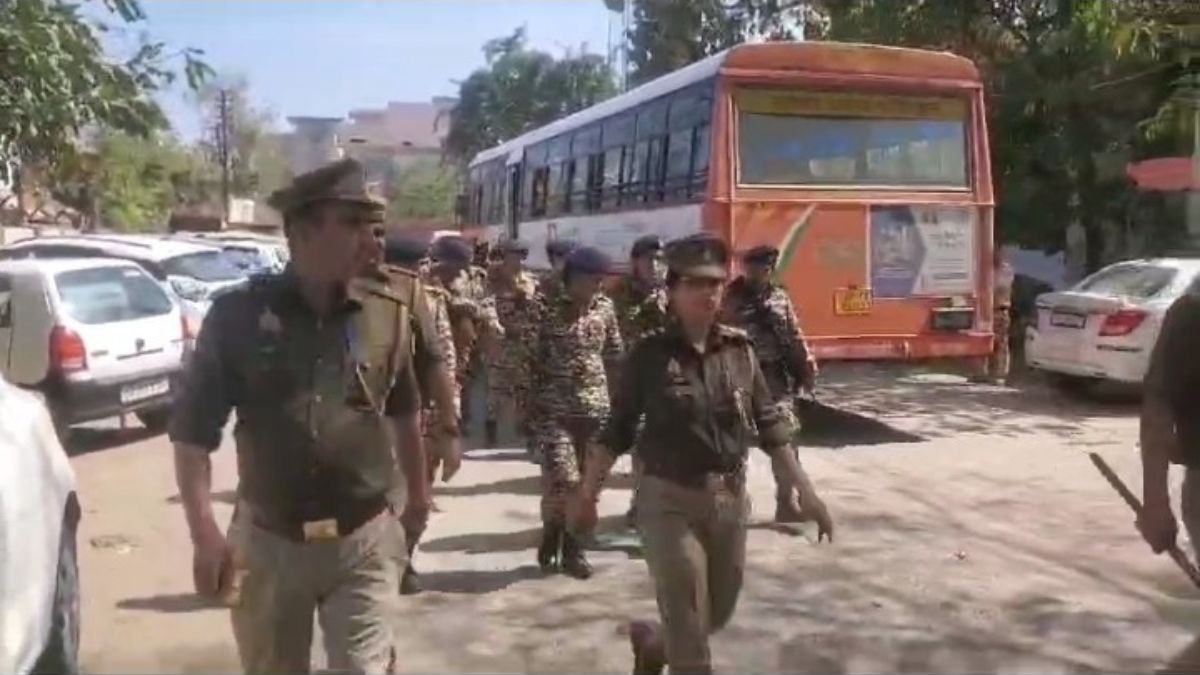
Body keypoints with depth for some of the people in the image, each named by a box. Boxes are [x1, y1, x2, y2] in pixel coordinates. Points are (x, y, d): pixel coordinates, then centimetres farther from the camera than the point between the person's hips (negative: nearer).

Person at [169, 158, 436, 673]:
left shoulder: (391, 312, -4)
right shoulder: (239, 315, -10)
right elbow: (193, 429, -6)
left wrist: (417, 491, 22)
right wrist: (205, 534, -14)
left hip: (364, 542, 0)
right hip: (266, 542, 0)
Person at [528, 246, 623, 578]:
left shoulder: (605, 308, 5)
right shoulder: (551, 310, -5)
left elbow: (615, 354, 13)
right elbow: (534, 359, -2)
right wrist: (533, 403, -4)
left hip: (596, 407, 4)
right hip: (555, 408, -4)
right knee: (562, 479, -13)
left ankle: (573, 547, 21)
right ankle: (552, 535, 14)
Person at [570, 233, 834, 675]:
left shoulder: (740, 350, 0)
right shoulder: (649, 355, -10)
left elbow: (768, 426, 6)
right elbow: (616, 431, -2)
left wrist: (805, 491, 5)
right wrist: (587, 496, -1)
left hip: (730, 500, 5)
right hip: (670, 502, -4)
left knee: (717, 613, 21)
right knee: (689, 636, 1)